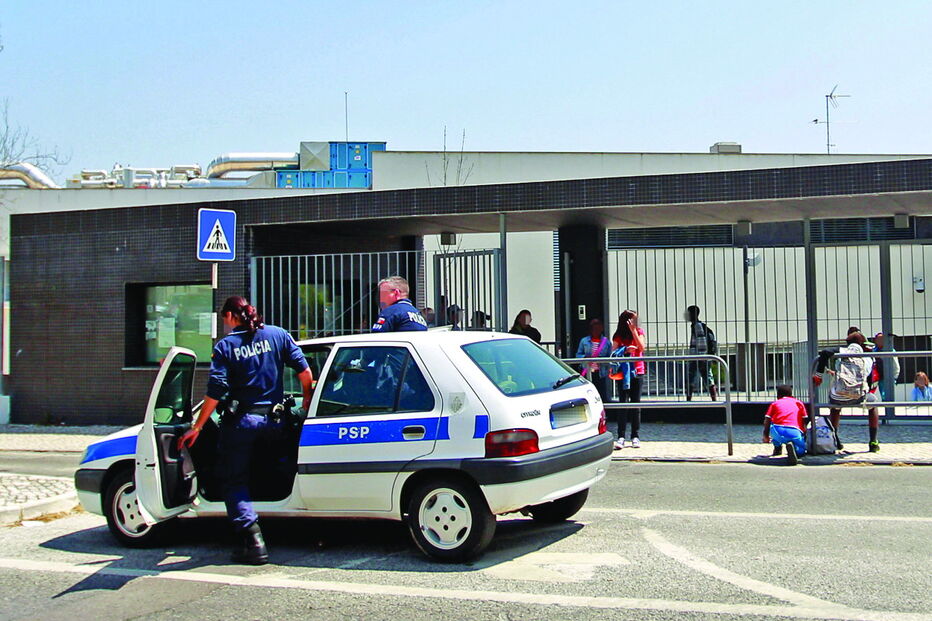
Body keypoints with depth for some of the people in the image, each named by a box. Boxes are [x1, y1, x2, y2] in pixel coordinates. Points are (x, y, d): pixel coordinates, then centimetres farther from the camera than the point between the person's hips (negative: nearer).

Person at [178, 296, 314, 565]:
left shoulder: (225, 346, -4)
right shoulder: (277, 335, 4)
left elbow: (215, 392, -10)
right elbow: (303, 369, 1)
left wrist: (196, 428, -5)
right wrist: (307, 400, 16)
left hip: (240, 421, -3)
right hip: (274, 421, 4)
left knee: (234, 482, 7)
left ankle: (253, 540, -6)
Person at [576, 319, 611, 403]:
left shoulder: (606, 341, 3)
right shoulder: (584, 341, 6)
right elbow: (578, 355, 9)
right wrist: (585, 357, -11)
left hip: (600, 373, -1)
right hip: (587, 373, 1)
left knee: (602, 395, -2)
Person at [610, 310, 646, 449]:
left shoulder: (639, 332, 7)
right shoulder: (618, 336, 2)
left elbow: (642, 347, -8)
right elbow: (613, 352, -4)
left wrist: (633, 331, -12)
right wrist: (626, 350, -20)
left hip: (637, 372, 2)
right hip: (622, 373, -2)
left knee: (636, 404, 4)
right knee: (623, 403, -8)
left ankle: (635, 436, 10)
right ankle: (621, 437, -9)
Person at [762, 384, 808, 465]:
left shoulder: (774, 404, 25)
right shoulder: (799, 403, 27)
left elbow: (767, 421, 20)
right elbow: (804, 423, 25)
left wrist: (766, 436, 37)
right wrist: (804, 437, 40)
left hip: (777, 432, 1)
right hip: (795, 432, -1)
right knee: (802, 450, 23)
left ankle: (777, 447, 29)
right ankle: (794, 448, -10)